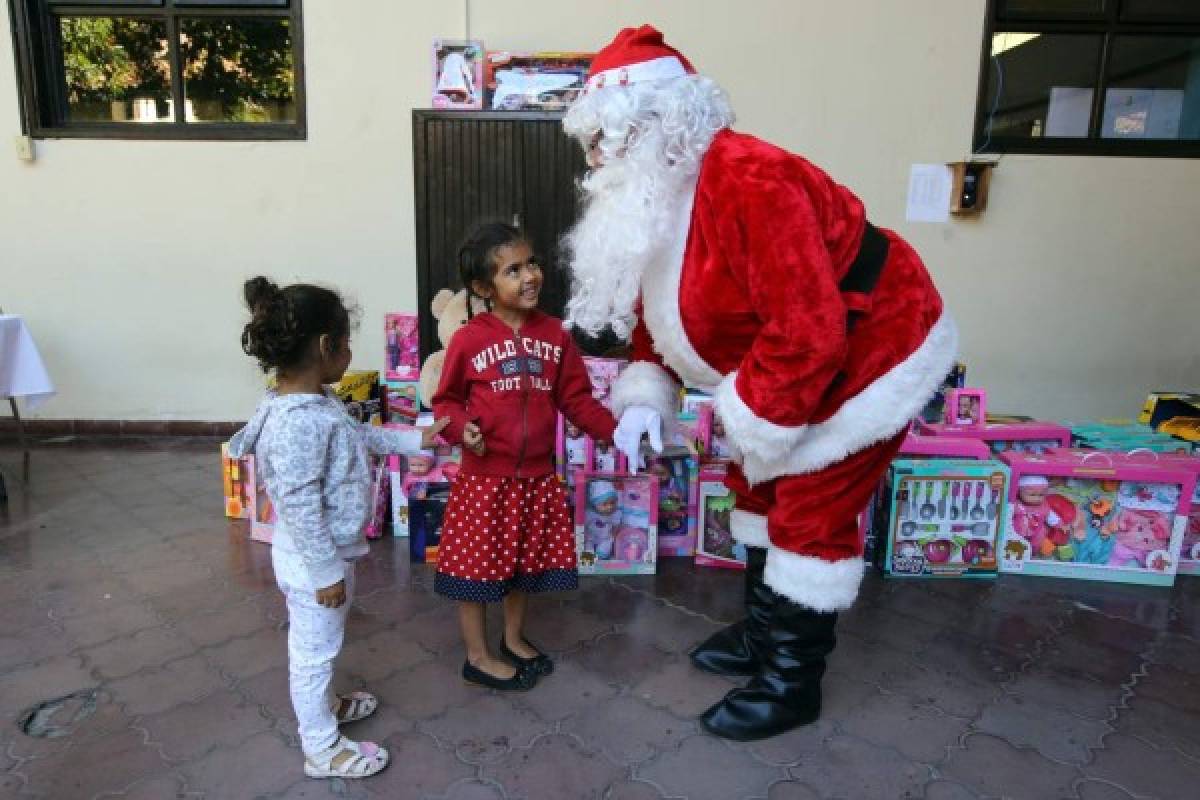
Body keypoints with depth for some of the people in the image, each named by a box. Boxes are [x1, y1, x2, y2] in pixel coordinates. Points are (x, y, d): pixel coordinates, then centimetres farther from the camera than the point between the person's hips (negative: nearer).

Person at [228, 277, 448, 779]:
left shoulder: (317, 401, 0)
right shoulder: (298, 423, -32)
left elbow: (360, 435, 17)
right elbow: (299, 508, -29)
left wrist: (415, 440, 18)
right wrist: (326, 571, -21)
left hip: (331, 551, 10)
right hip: (313, 561, -10)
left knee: (317, 648, 28)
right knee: (314, 651, 10)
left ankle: (323, 706, 51)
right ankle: (322, 749, 30)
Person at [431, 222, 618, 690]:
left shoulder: (553, 334, -1)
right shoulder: (469, 339, -11)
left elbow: (575, 397, 3)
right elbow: (447, 400, -3)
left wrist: (612, 429, -10)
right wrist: (462, 428, -23)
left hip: (537, 476, 4)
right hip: (484, 476, -4)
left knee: (526, 561, 19)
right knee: (477, 562, 8)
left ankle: (514, 639, 42)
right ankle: (478, 656, 29)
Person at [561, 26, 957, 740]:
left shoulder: (747, 182, -33)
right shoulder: (653, 196, -2)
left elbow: (809, 331, -36)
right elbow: (656, 302, 6)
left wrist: (750, 422, -26)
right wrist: (645, 396, -8)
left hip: (871, 349, -9)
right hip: (790, 358, 10)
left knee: (813, 513, -3)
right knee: (762, 488, 16)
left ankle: (793, 683, 16)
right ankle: (764, 634, 35)